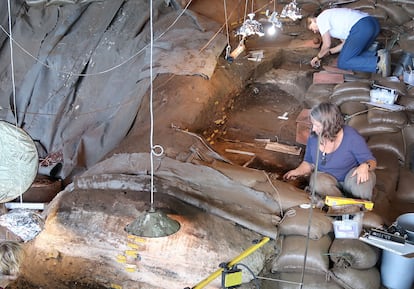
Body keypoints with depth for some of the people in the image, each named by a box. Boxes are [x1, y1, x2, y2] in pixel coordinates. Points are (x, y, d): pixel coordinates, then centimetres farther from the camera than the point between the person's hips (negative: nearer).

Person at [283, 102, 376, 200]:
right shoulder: (313, 137, -6)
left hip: (350, 177, -2)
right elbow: (308, 162, 10)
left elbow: (371, 161, -11)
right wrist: (297, 171, -11)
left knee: (361, 178, -36)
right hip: (326, 177, 3)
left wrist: (365, 166, -36)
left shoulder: (351, 136, -17)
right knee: (318, 182, -33)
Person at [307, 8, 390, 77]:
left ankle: (378, 63, -18)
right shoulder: (333, 19, 36)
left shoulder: (320, 19, 10)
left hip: (361, 28, -10)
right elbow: (345, 43, 32)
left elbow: (327, 45, 4)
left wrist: (318, 57, 22)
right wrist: (329, 52, 36)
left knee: (343, 63, -3)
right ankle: (377, 55, 0)